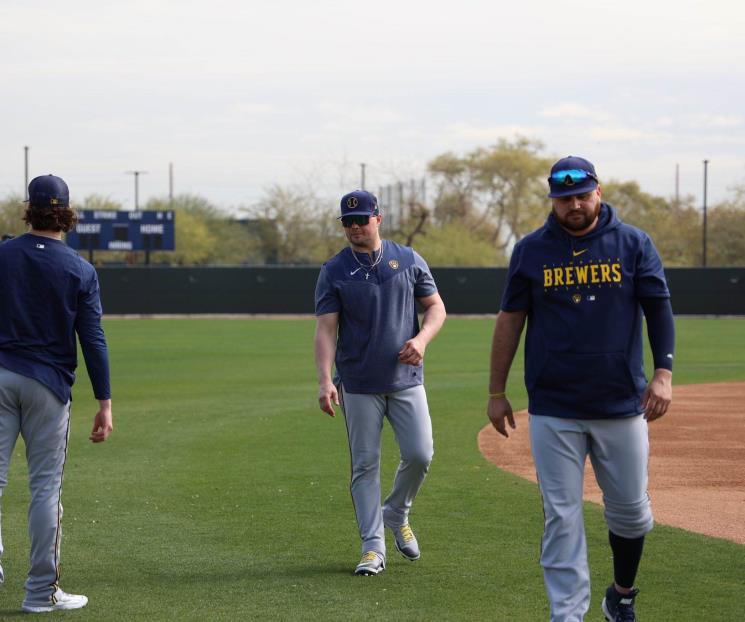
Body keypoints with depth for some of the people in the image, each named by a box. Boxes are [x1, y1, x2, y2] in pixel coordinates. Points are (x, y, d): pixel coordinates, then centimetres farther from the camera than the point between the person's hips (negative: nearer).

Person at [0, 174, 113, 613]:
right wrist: (105, 403, -3)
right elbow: (93, 340, -5)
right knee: (46, 487, 3)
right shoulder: (81, 271, -3)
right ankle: (42, 591, 6)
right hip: (48, 384, -1)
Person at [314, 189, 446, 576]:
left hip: (406, 380, 1)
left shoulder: (408, 260, 5)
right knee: (365, 465, 0)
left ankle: (396, 514, 22)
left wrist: (422, 339, -12)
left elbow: (436, 306, 9)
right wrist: (325, 380, -19)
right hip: (358, 384, -1)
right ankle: (373, 548, 4)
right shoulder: (334, 271, 0)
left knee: (420, 453, -6)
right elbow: (326, 329, -6)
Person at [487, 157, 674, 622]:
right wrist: (497, 392, 4)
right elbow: (511, 320, 5)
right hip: (553, 410, 0)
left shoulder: (633, 244, 1)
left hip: (622, 406, 0)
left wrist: (664, 373, -13)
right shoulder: (531, 250, 2)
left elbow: (659, 308, -1)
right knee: (562, 518, -1)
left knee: (631, 510, 9)